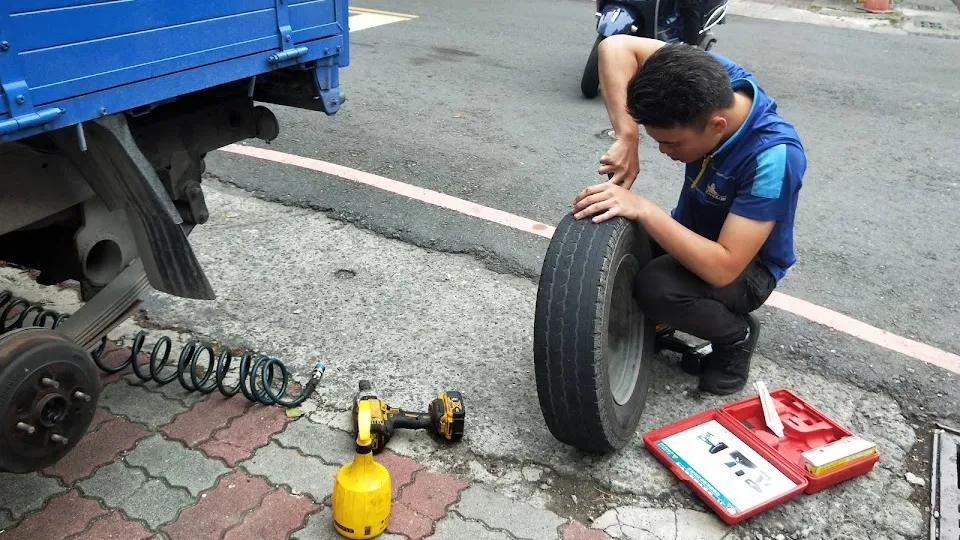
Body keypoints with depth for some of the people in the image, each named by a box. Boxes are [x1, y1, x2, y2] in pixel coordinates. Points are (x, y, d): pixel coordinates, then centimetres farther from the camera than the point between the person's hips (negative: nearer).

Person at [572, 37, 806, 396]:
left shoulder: (774, 158, -36)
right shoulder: (711, 81, -22)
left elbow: (722, 268, -38)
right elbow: (615, 47, -23)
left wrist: (643, 208, -41)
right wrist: (628, 138, -32)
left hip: (746, 267, -5)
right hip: (692, 233, 5)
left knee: (657, 288, -33)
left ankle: (737, 335, -3)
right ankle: (652, 320, 10)